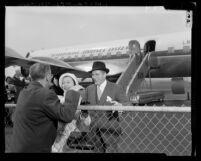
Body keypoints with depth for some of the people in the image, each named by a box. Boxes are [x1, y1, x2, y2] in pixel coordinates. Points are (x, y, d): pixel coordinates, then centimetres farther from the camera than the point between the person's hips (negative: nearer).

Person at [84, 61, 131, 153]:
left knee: (111, 150, -6)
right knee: (97, 150, 8)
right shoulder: (89, 89, 10)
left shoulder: (115, 88, -2)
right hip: (94, 128, 4)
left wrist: (120, 104, -28)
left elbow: (128, 104, -7)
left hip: (110, 129, -4)